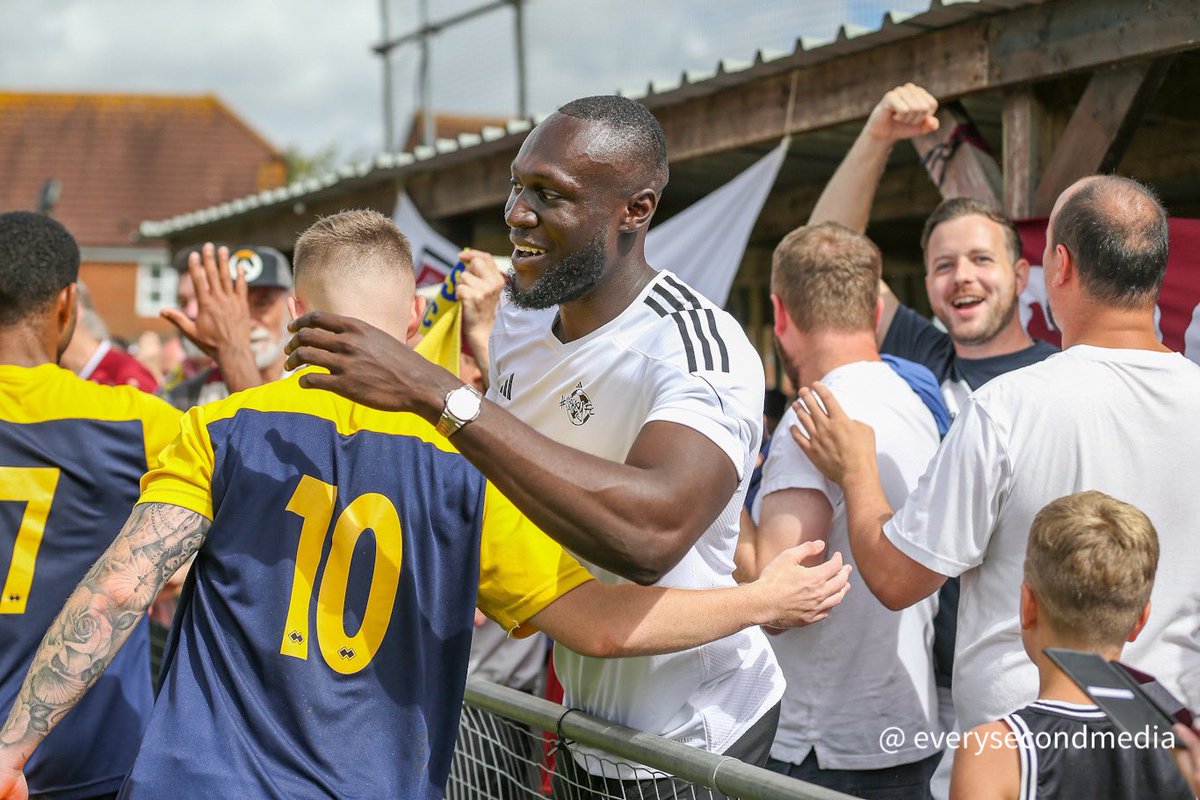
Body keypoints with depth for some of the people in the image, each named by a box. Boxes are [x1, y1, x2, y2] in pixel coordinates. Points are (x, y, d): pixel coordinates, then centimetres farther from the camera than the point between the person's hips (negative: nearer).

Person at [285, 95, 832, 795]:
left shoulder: (701, 349, -26)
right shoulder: (519, 321, -1)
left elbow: (653, 532, -46)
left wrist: (434, 392, -45)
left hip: (693, 737, -7)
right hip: (586, 712, 7)